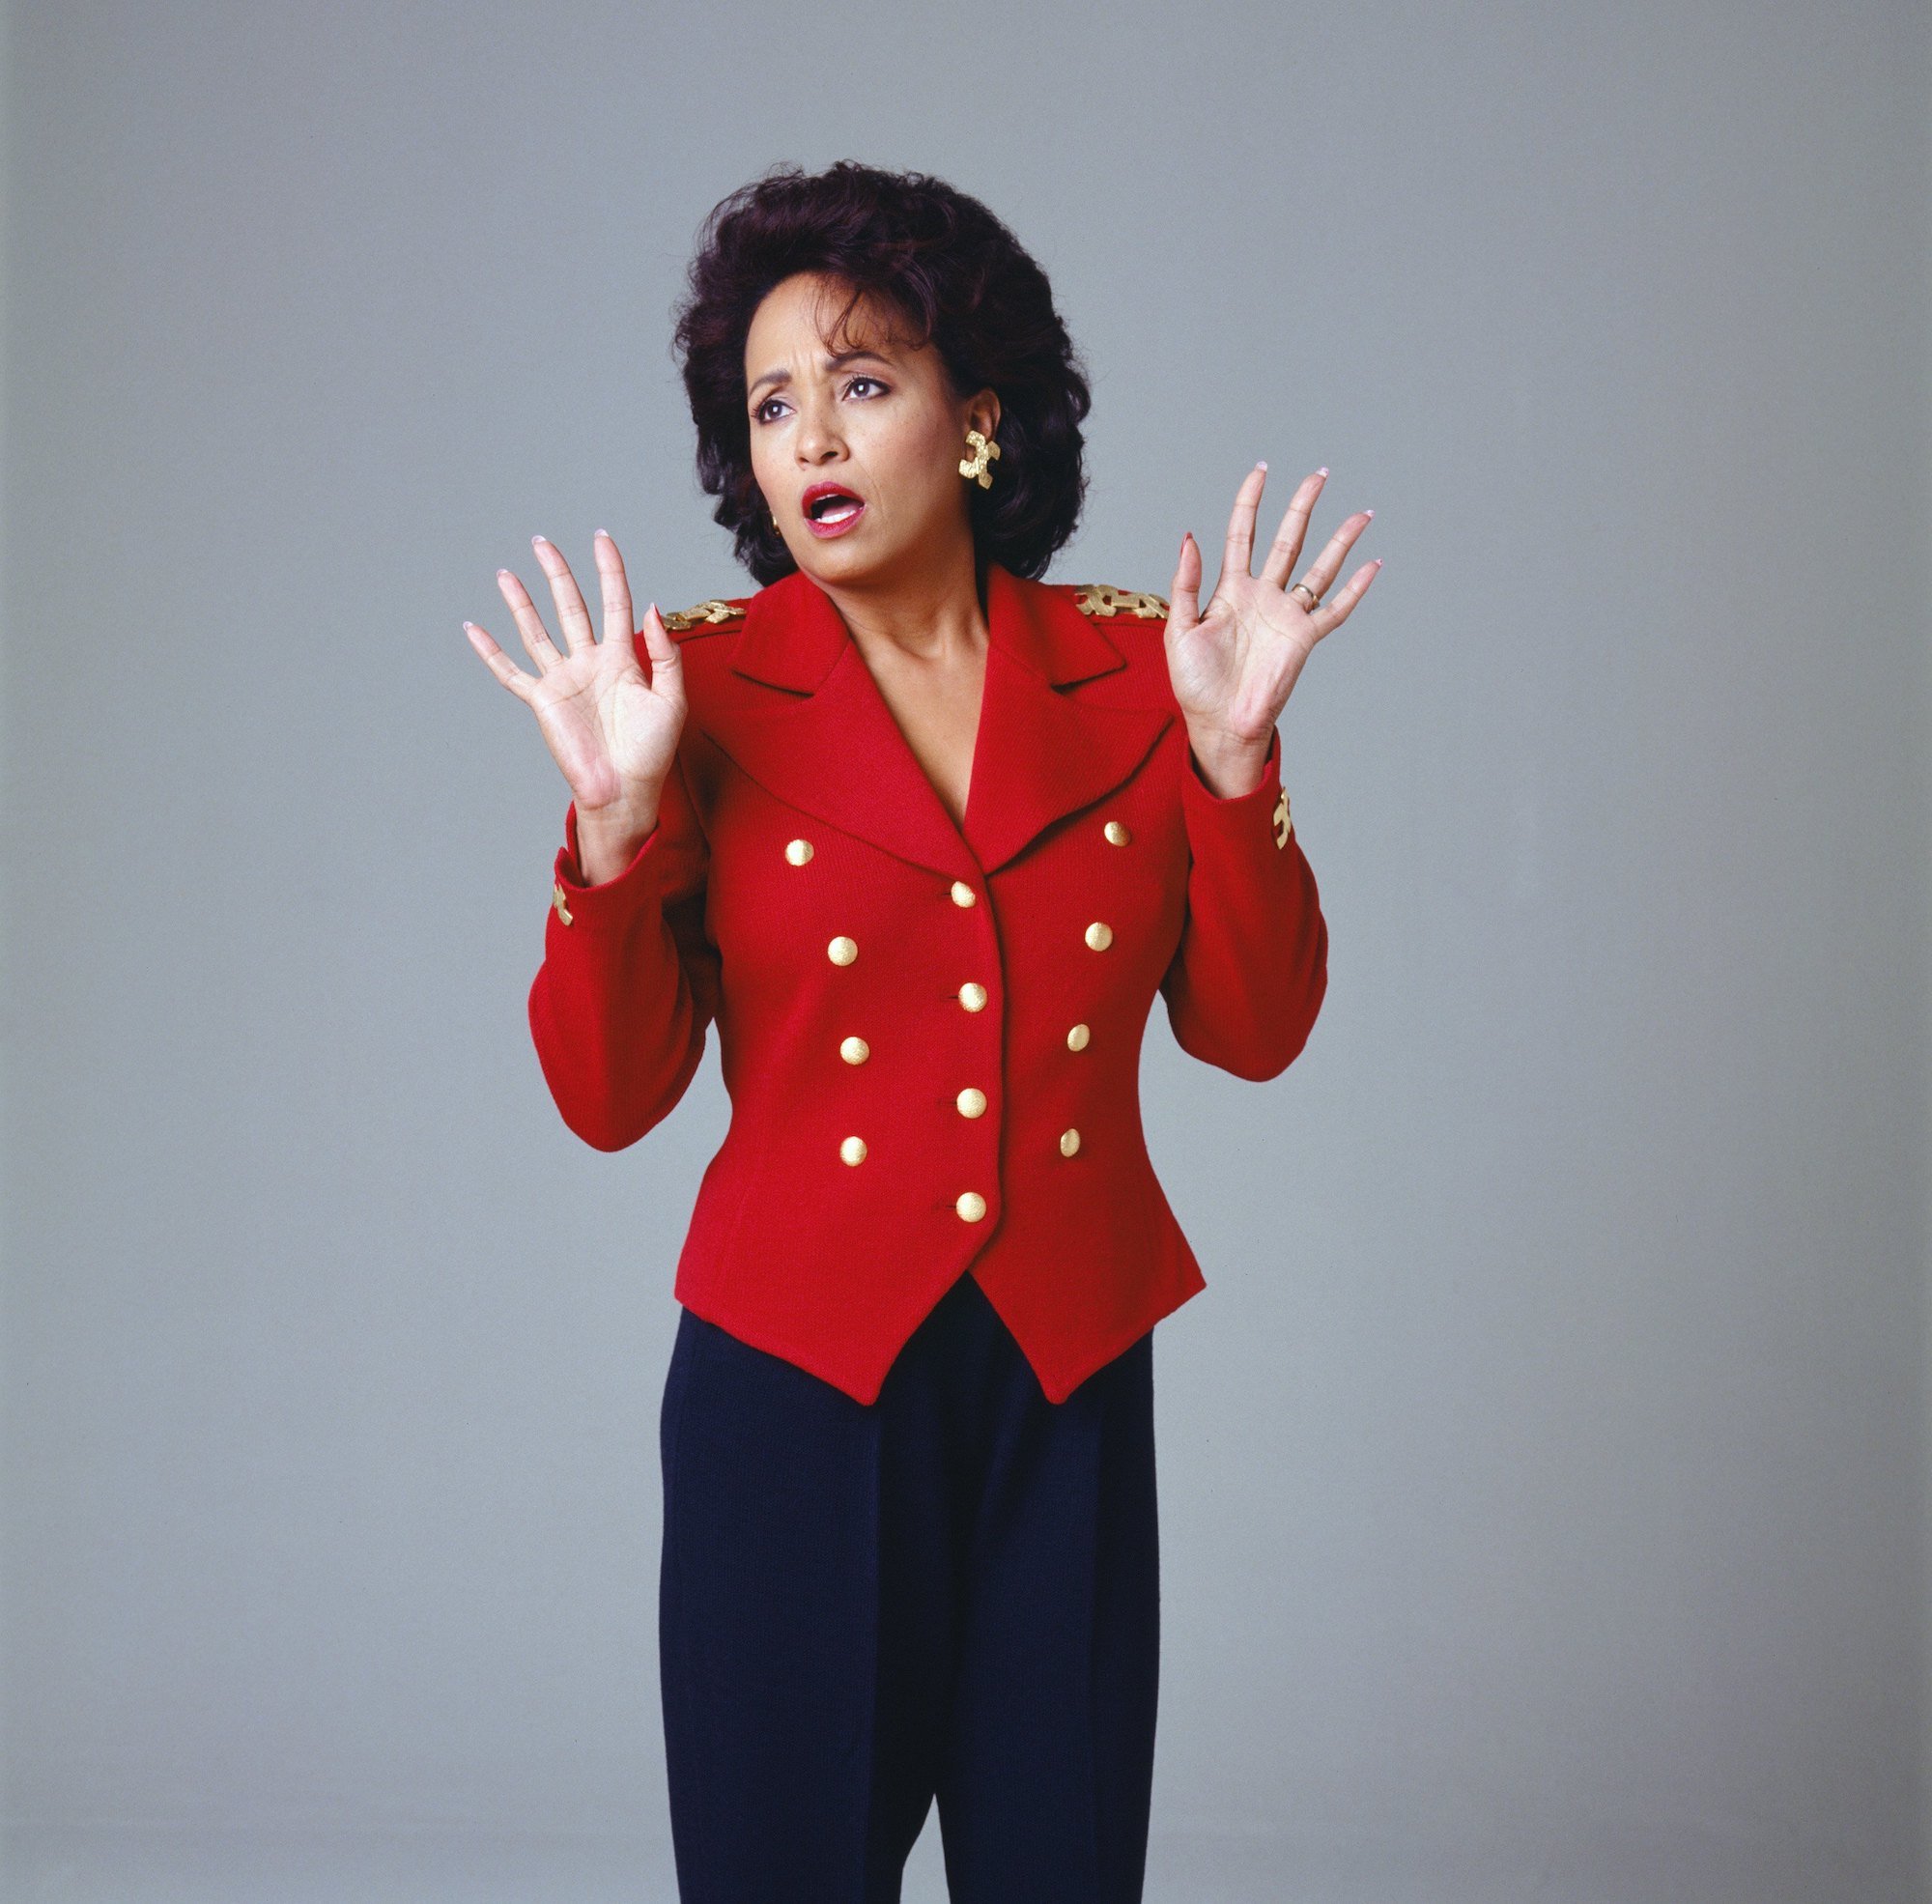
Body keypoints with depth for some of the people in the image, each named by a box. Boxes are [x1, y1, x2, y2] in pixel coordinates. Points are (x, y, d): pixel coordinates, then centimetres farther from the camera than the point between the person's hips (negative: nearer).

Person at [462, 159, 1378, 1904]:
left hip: (1069, 1383, 2)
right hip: (795, 1378, -1)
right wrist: (617, 821, -19)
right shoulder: (702, 689, -4)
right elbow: (611, 1097, -6)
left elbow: (1252, 1031, 1)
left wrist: (1231, 755, -10)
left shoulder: (1130, 674, 2)